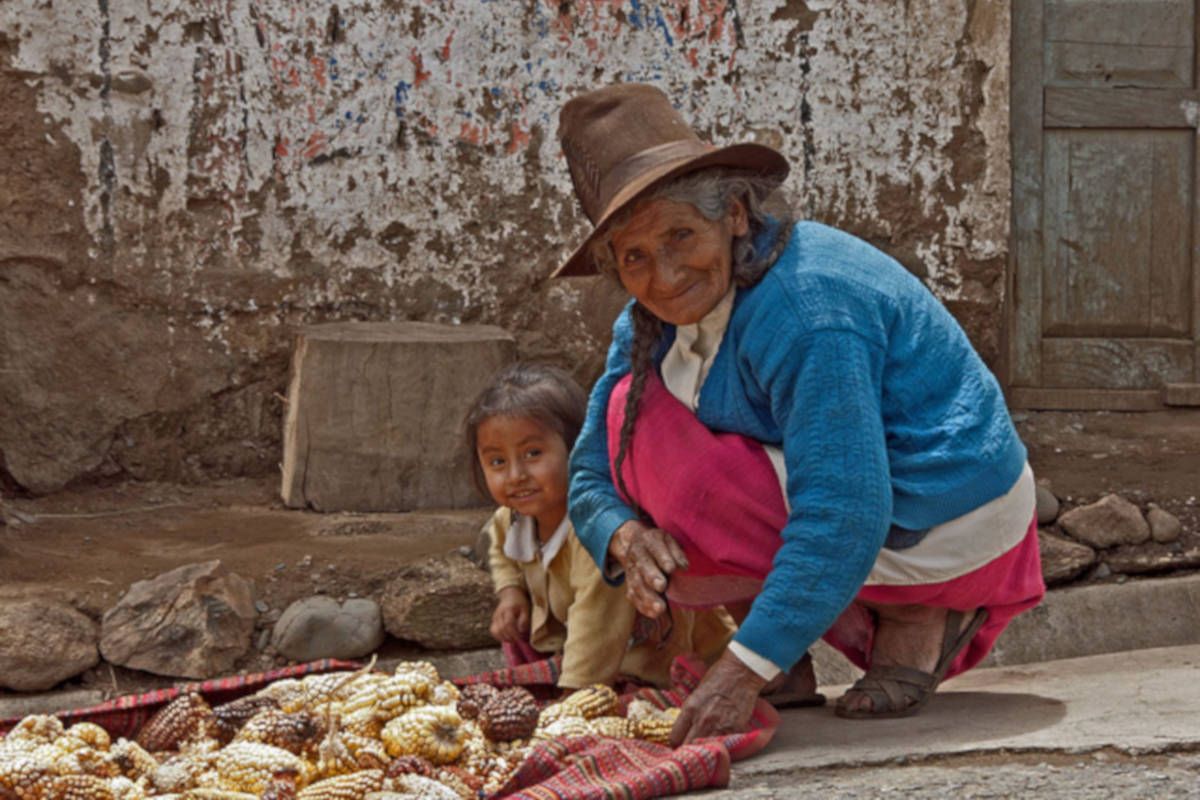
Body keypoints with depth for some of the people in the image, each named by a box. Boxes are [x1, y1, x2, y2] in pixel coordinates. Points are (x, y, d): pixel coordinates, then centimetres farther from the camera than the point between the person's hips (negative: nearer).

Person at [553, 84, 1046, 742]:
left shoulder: (803, 307, -27)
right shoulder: (649, 326, 1)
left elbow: (842, 518, -33)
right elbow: (592, 474, 4)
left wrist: (746, 667, -37)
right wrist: (624, 536, -20)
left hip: (939, 525, -10)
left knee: (649, 434, -19)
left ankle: (910, 625, -9)